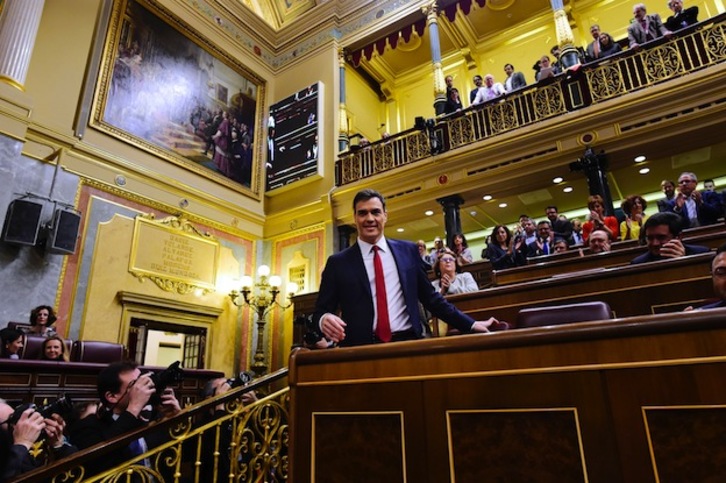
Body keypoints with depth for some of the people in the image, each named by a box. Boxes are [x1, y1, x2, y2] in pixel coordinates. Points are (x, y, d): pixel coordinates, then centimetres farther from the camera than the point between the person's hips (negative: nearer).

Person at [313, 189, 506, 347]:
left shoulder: (408, 251, 9)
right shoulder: (338, 262, 5)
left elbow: (431, 297, 14)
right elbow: (321, 310, 5)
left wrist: (471, 324, 11)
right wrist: (325, 319, -18)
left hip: (408, 343, 1)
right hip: (361, 351, -1)